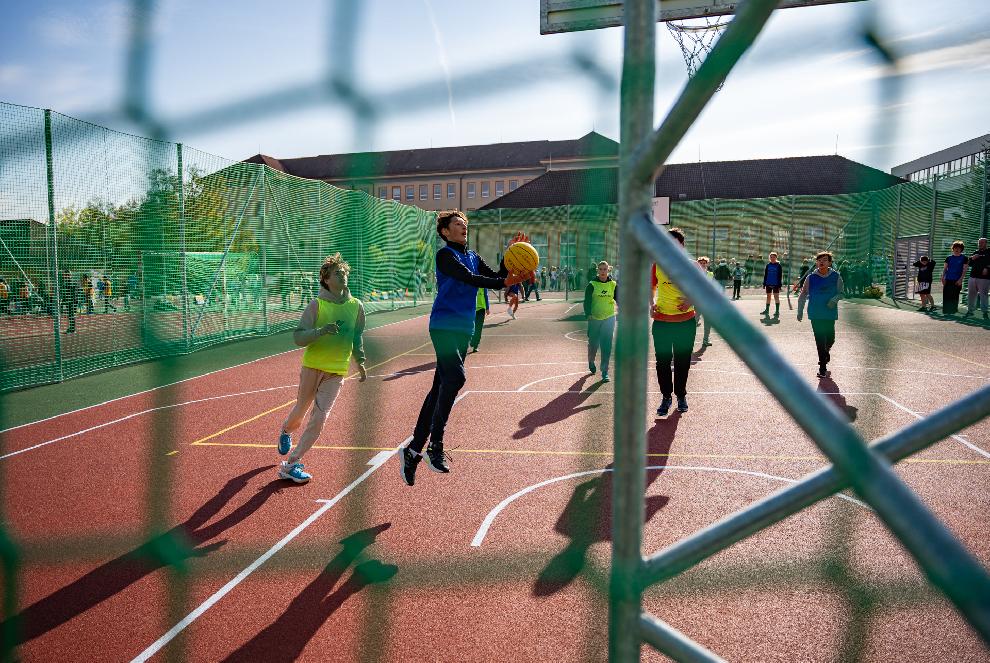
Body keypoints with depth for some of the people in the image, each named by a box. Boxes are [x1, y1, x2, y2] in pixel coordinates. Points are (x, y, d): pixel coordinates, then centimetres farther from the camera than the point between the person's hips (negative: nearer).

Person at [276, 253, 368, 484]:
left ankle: (290, 465, 2)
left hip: (337, 371, 2)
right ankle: (285, 432, 51)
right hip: (312, 367, -2)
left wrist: (360, 361, 14)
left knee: (319, 418, -9)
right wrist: (321, 331, -26)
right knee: (301, 410, 15)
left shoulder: (356, 306, 4)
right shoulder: (317, 304, -6)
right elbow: (298, 337, -11)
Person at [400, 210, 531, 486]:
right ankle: (435, 445, -19)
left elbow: (496, 278, 10)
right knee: (455, 377, -25)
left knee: (441, 387, 7)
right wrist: (505, 282, -27)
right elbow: (469, 278, -18)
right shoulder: (445, 255, -3)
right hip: (444, 326, -8)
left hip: (464, 330, 8)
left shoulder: (473, 257, 20)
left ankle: (413, 450, 13)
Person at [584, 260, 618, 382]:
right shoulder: (592, 285, -3)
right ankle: (591, 361, 40)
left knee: (606, 346, -2)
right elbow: (587, 301, -7)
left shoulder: (613, 285, 4)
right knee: (593, 343, 9)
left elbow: (619, 299, 7)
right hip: (594, 318, -1)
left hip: (609, 319, 1)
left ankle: (605, 372, 4)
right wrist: (588, 314, -21)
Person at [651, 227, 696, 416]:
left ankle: (681, 395, 26)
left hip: (686, 321, -1)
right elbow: (652, 287, 15)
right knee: (662, 361, 4)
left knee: (683, 362, 9)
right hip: (661, 321, 1)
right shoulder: (657, 265, 1)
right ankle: (666, 397, 17)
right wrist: (652, 304, -3)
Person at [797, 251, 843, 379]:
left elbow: (840, 292, 10)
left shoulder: (836, 276, 2)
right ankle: (823, 368, 2)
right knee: (820, 340, -4)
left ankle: (826, 351, 43)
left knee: (830, 339, 6)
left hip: (830, 313, 1)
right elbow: (803, 294, 6)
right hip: (815, 314, -1)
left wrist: (834, 299, -11)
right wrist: (800, 311, 2)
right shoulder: (811, 277, 1)